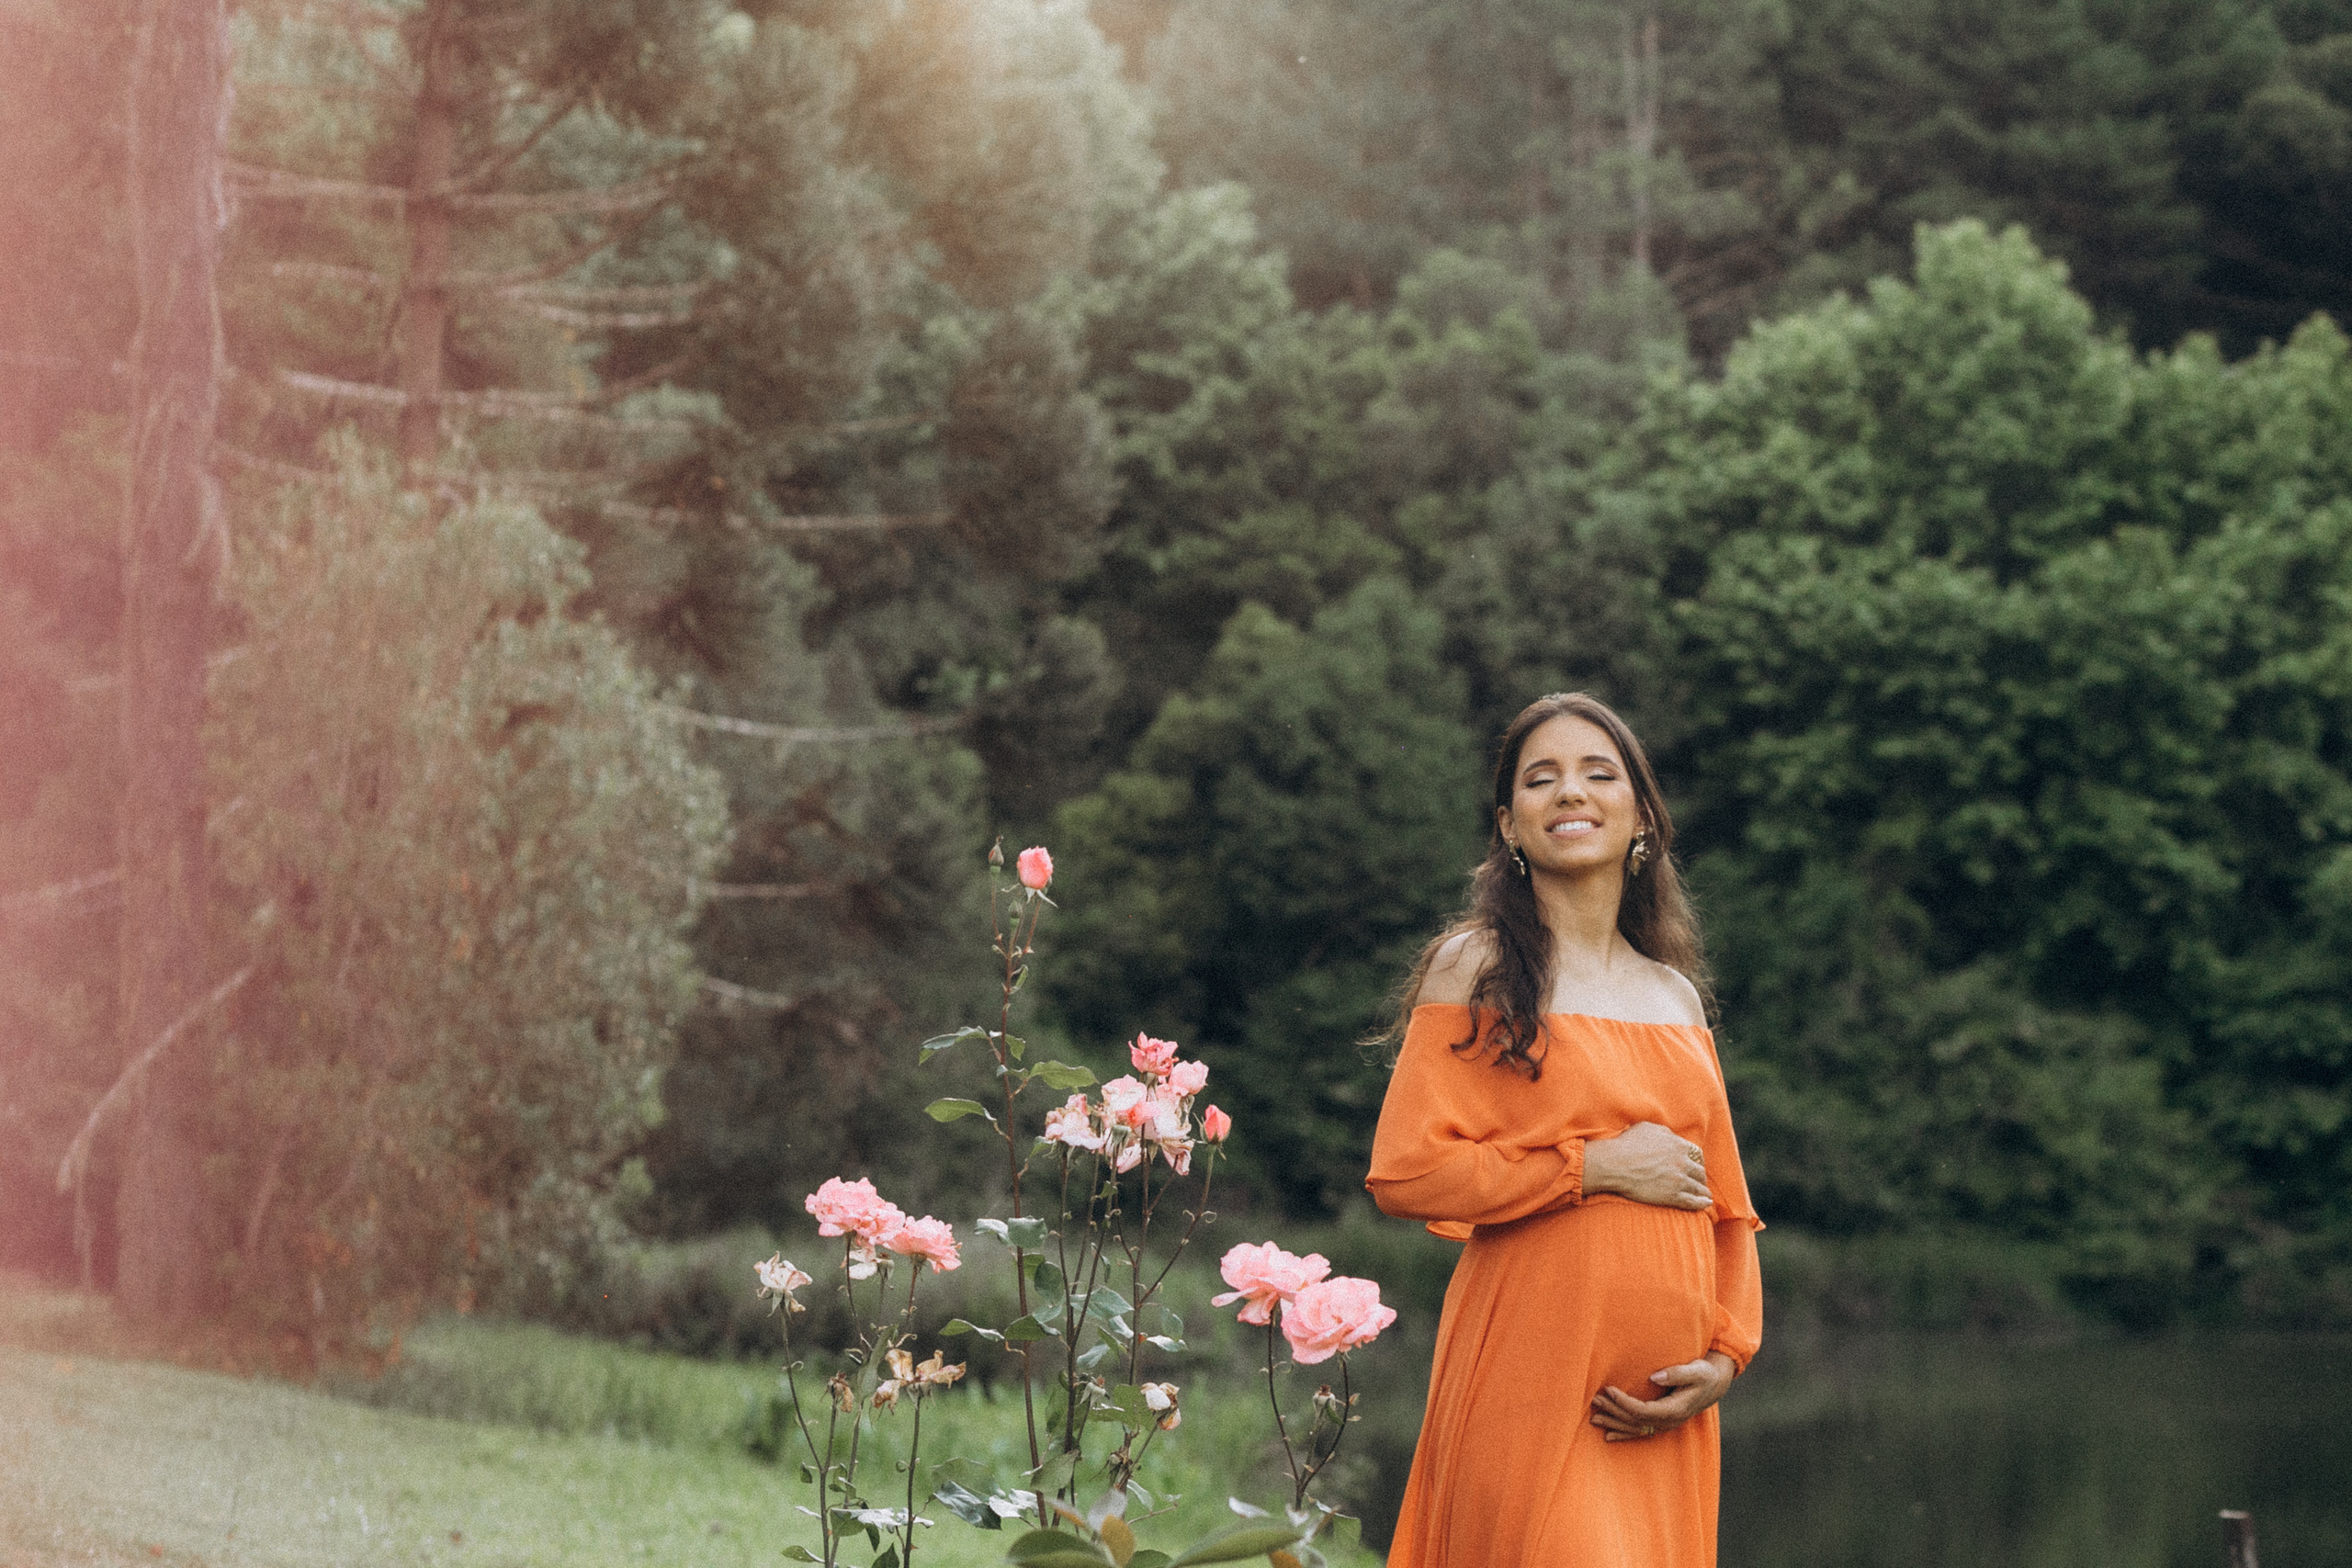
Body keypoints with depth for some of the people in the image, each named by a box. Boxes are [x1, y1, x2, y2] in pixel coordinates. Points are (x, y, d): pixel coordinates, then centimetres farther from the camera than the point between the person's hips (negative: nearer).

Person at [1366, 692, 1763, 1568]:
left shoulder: (1676, 997, 15)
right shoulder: (1479, 970, 0)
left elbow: (1726, 1210, 17)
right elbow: (1403, 1173, -9)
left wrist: (1724, 1359, 1)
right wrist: (1594, 1165, -10)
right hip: (1534, 1386, -5)